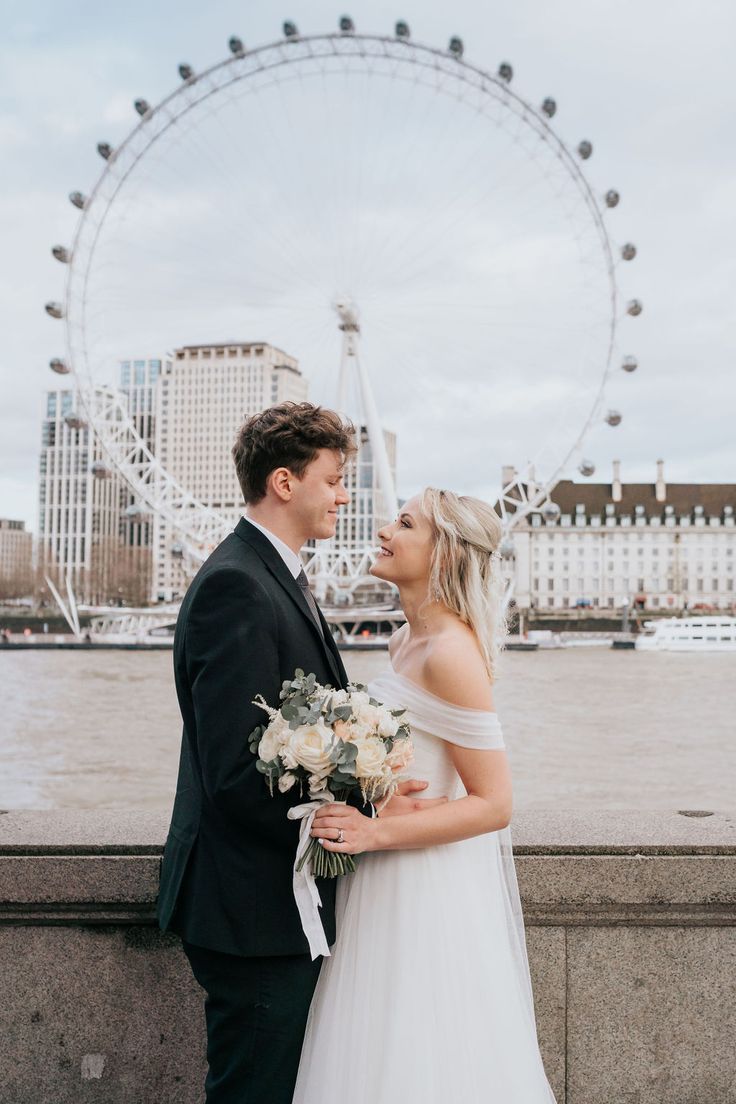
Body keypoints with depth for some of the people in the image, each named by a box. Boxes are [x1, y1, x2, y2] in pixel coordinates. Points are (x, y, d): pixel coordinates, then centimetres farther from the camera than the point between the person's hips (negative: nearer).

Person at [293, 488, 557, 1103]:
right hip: (389, 889, 9)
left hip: (429, 896, -9)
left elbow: (494, 804, -20)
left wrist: (375, 833, -24)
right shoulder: (408, 641, 8)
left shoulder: (451, 653, -20)